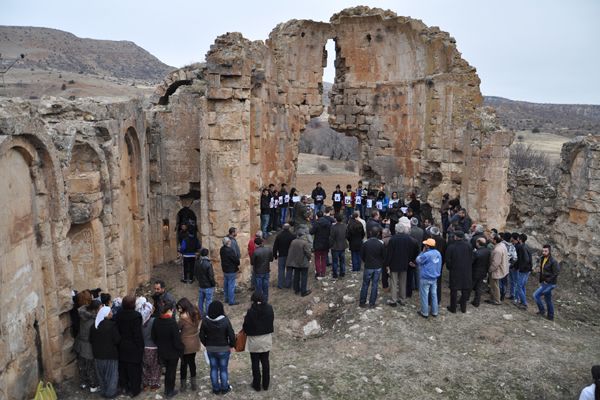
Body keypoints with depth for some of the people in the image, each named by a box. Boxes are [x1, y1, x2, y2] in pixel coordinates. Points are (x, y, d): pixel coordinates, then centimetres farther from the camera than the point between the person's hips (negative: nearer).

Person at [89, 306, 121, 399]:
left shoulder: (94, 325, -3)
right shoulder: (111, 325, -22)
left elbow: (91, 339, 6)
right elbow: (117, 340, -19)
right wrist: (112, 344, 3)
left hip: (98, 354, 6)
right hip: (110, 354, -6)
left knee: (101, 373, 20)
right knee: (111, 374, 10)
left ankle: (103, 391, 33)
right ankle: (110, 392, 19)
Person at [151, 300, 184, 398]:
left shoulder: (156, 321, -9)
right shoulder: (172, 323, -28)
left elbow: (153, 337, 4)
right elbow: (177, 340, -23)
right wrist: (181, 351, -9)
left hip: (162, 351, 6)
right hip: (173, 353, -6)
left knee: (167, 369, 24)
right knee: (172, 371, 13)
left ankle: (167, 389, 36)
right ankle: (170, 392, 26)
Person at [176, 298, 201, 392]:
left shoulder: (183, 317, -24)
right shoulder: (196, 313, -4)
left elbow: (178, 328, -14)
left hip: (185, 344, -6)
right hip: (195, 343, 6)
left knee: (184, 363, 11)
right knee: (192, 362, 20)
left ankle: (183, 385, 23)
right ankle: (193, 383, 29)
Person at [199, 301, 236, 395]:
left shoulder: (205, 320, -11)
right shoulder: (225, 320, -21)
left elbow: (202, 335, -3)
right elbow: (231, 335, -18)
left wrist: (206, 344, 12)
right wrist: (231, 345, -1)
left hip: (210, 349, 3)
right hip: (223, 349, -3)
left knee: (213, 368, 17)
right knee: (223, 369, 13)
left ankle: (216, 389, 28)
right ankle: (224, 388, 27)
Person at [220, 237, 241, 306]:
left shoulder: (222, 249, 1)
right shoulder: (230, 250, -27)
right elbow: (236, 259, -22)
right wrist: (238, 264, 0)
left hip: (225, 269, 9)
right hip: (231, 271, -9)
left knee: (226, 285, 19)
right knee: (231, 286, 0)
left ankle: (226, 299, 31)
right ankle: (231, 301, 7)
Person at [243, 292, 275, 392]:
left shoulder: (251, 311, -21)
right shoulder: (269, 308, -8)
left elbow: (246, 326, -13)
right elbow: (271, 321, 4)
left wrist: (247, 331, 9)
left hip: (254, 340, -4)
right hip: (267, 338, 4)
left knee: (255, 363, 10)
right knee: (265, 362, 15)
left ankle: (257, 385, 20)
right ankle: (266, 384, 23)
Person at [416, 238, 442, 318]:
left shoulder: (426, 255, -23)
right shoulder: (438, 253, 0)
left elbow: (418, 261, -6)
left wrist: (422, 252, -3)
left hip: (425, 279, -7)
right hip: (435, 278, 7)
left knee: (424, 295, 5)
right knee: (434, 294, 15)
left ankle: (424, 313, 13)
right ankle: (434, 312, 24)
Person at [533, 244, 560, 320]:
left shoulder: (553, 261, -18)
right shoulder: (542, 259, 7)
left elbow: (556, 273, -20)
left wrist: (547, 281, -17)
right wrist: (540, 281, 12)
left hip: (550, 284, -8)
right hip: (544, 283, 8)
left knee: (536, 295, -11)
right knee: (548, 300, 16)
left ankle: (542, 310, 5)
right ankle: (550, 316, 27)